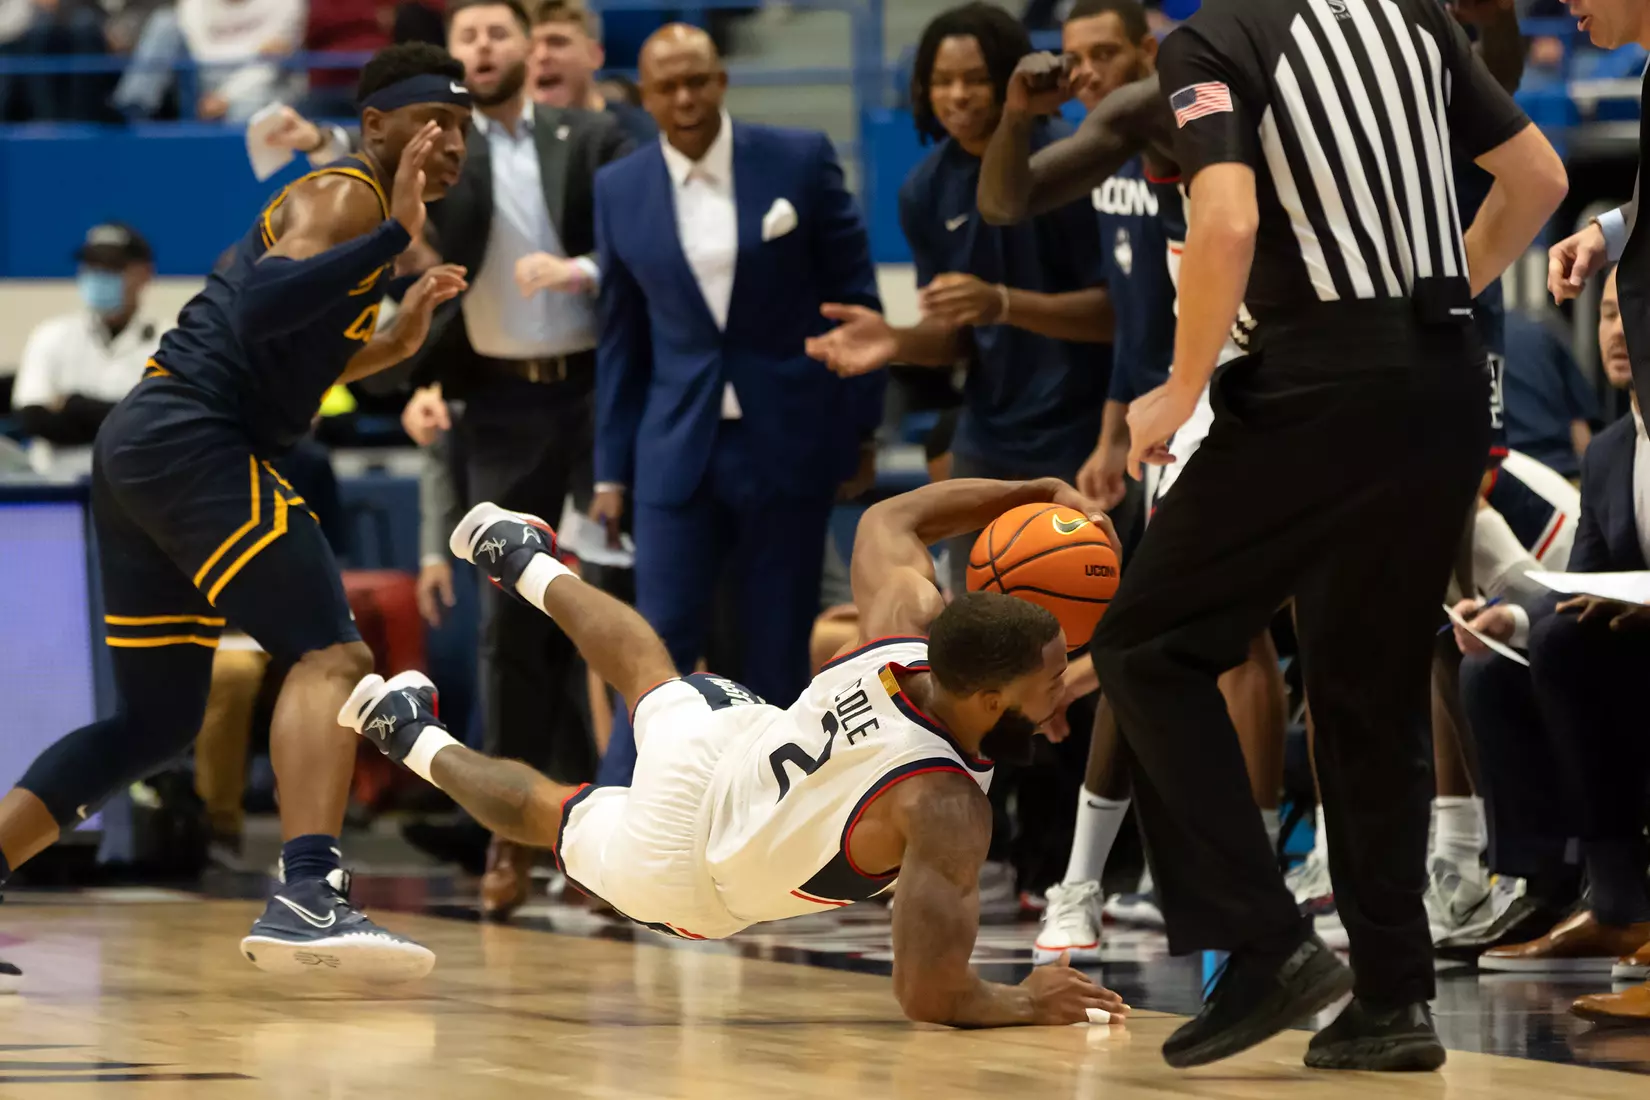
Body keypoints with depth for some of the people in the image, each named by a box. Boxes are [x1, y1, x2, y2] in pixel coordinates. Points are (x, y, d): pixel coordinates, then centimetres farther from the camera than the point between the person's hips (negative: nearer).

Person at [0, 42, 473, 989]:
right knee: (331, 656, -19)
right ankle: (308, 900, -33)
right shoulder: (347, 197, -5)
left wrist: (392, 345, 23)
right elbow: (261, 306, -24)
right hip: (190, 440, -10)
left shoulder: (360, 213, 25)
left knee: (158, 722, 14)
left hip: (143, 447, 10)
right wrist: (398, 233, -24)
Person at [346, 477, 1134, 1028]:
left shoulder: (907, 625, -28)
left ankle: (522, 562, 66)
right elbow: (930, 994, -44)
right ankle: (414, 740, 49)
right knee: (548, 815, 28)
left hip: (709, 734, 5)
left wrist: (1028, 493, -12)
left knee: (646, 670, 39)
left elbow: (885, 522, -5)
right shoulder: (946, 809, -44)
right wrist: (1029, 1005, -28)